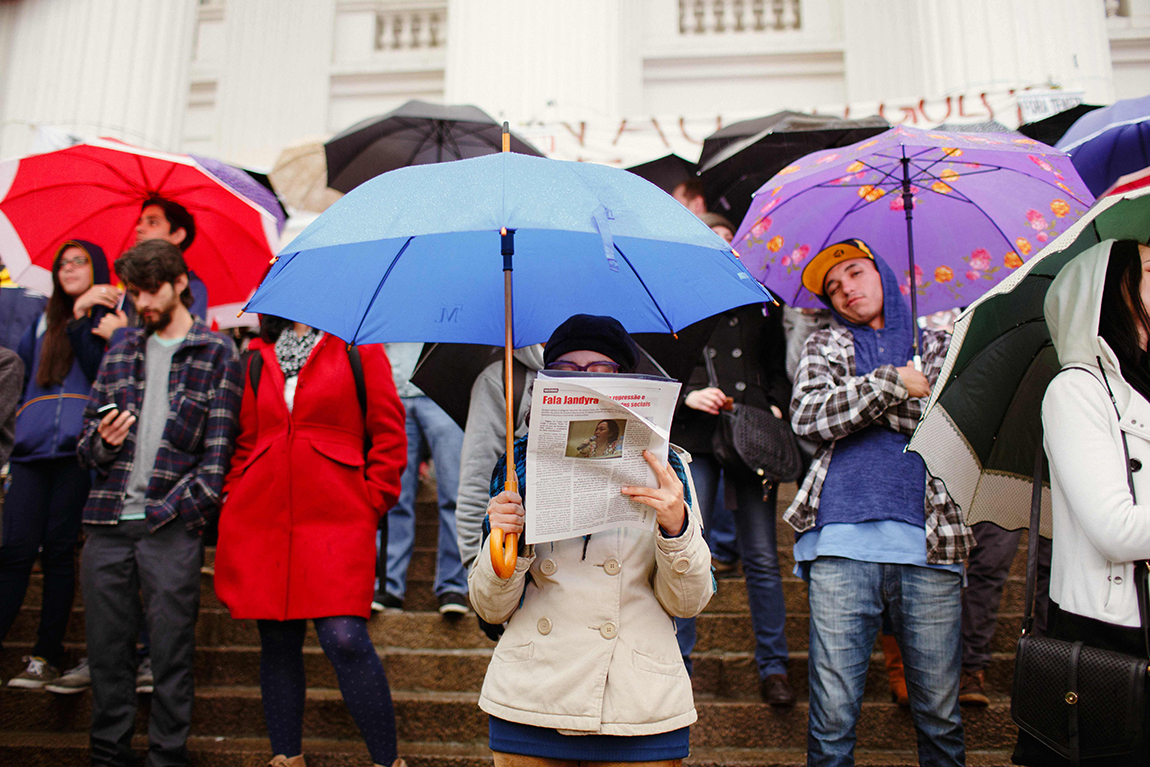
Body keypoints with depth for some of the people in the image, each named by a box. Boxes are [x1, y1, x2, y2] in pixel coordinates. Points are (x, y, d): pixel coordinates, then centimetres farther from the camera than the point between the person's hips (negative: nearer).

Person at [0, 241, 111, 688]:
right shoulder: (43, 323, 25)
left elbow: (104, 372, -4)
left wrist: (82, 319, -10)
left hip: (79, 447, -4)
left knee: (59, 549, -2)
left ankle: (46, 656, 6)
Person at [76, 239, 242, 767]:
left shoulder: (217, 354, 2)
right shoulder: (122, 346, 16)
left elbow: (218, 451, -3)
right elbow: (87, 441, 17)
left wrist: (171, 508, -11)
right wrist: (102, 441, -5)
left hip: (171, 529, -4)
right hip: (107, 525, 4)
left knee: (171, 653, 3)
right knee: (106, 649, 11)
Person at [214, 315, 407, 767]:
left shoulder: (358, 348, 6)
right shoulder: (259, 359, 18)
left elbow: (388, 433, 2)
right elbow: (244, 441, 22)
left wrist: (368, 503, -3)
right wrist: (236, 499, 10)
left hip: (336, 518, -4)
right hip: (260, 518, 4)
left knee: (345, 639, -13)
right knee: (277, 643, 9)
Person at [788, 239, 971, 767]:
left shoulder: (939, 347, 19)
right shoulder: (823, 347, 18)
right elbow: (808, 417, -1)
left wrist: (854, 405, -2)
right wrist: (893, 383, -4)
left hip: (928, 544, 1)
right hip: (843, 544, -1)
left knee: (940, 715, 7)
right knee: (833, 717, 0)